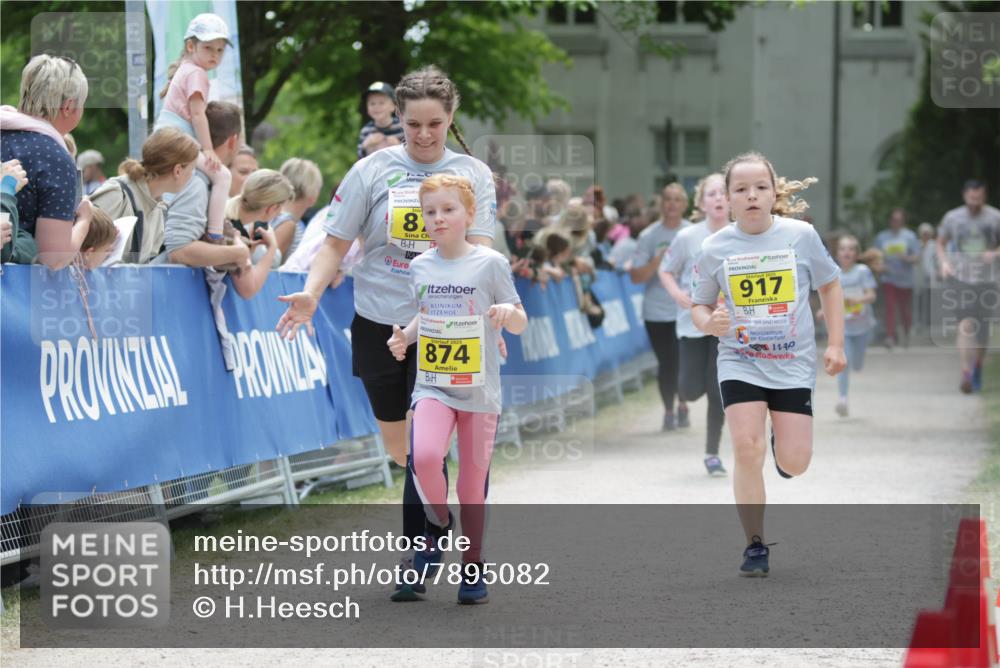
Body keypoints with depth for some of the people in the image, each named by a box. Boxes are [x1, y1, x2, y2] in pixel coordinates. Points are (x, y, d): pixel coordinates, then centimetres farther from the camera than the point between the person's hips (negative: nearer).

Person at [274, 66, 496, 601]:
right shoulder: (373, 171, 0)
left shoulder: (473, 174, 1)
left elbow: (478, 250, -6)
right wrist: (311, 292, -14)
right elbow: (337, 242, 2)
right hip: (378, 322, 2)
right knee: (397, 446, 11)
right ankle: (439, 530, 34)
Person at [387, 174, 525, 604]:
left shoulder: (490, 263, -4)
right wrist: (405, 337, 4)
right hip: (432, 386, 2)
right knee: (425, 457, -25)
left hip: (480, 389, -2)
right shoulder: (420, 267, 7)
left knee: (473, 482, 5)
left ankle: (473, 566, 21)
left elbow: (521, 324, 1)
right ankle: (437, 522, 4)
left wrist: (509, 313, -22)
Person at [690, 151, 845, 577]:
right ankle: (756, 546, -2)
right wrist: (709, 323, -17)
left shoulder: (801, 235, -7)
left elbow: (829, 285, 7)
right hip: (740, 362, 0)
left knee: (794, 464, -4)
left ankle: (782, 441, 36)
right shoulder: (715, 248, -5)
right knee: (747, 448, -17)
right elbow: (699, 305, 7)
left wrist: (835, 344, 3)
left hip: (793, 363, 0)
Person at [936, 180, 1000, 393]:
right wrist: (943, 262, -3)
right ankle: (966, 373, -18)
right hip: (960, 278, -1)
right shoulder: (952, 218, 2)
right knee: (965, 325, -16)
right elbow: (941, 243, 14)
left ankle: (978, 365, 36)